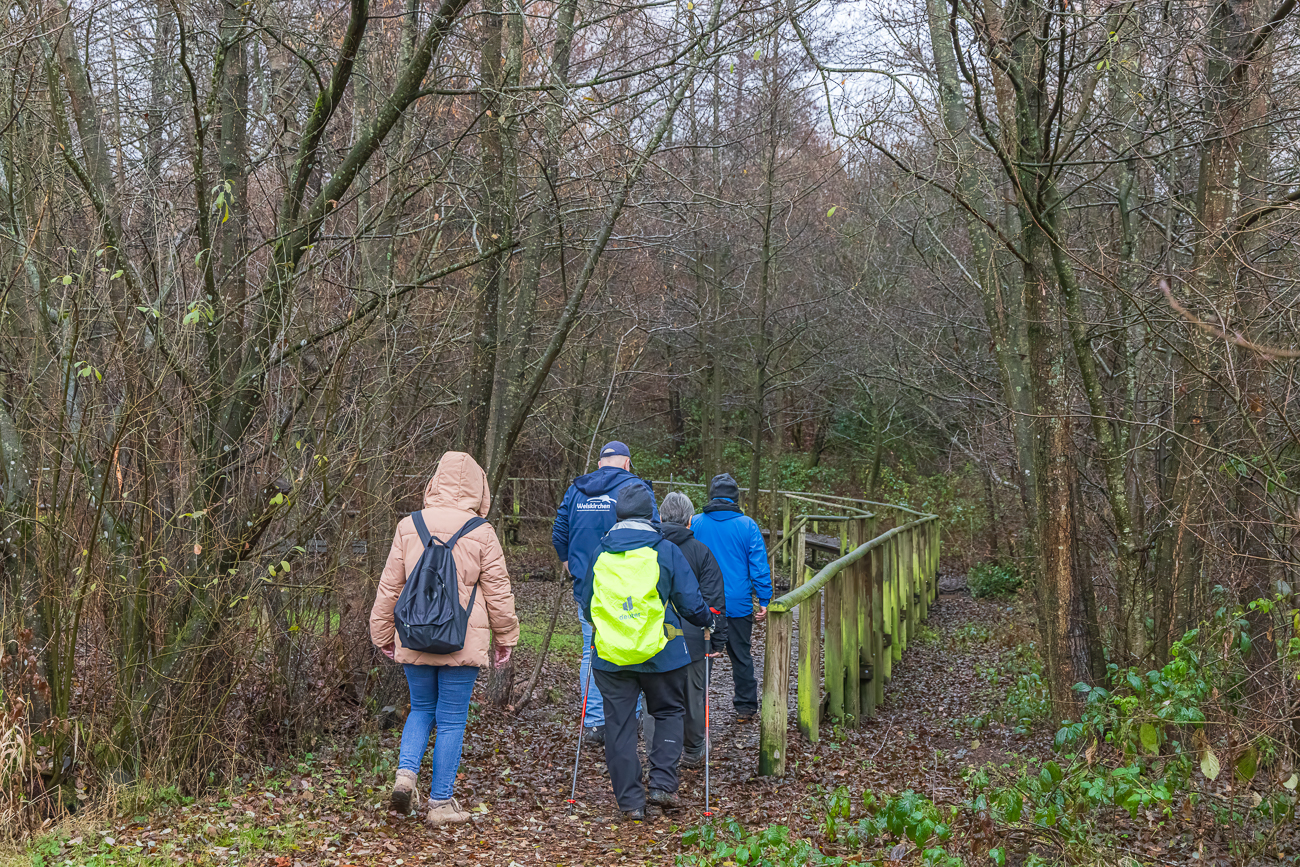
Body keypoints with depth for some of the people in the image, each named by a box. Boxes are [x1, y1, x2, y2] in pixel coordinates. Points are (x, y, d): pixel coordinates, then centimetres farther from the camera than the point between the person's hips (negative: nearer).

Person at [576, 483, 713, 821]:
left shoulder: (599, 554, 2)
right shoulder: (666, 552, -6)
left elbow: (585, 604, 13)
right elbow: (691, 603, -4)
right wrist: (707, 621, 17)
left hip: (610, 655, 2)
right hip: (659, 653, -2)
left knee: (619, 724, 9)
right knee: (669, 713, 18)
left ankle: (630, 801, 9)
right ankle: (663, 784, 5)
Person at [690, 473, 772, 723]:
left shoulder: (695, 524, -2)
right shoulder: (747, 525, -5)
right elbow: (759, 566, -5)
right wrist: (764, 600, 2)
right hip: (739, 604, 0)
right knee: (742, 656, 12)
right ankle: (746, 707, 17)